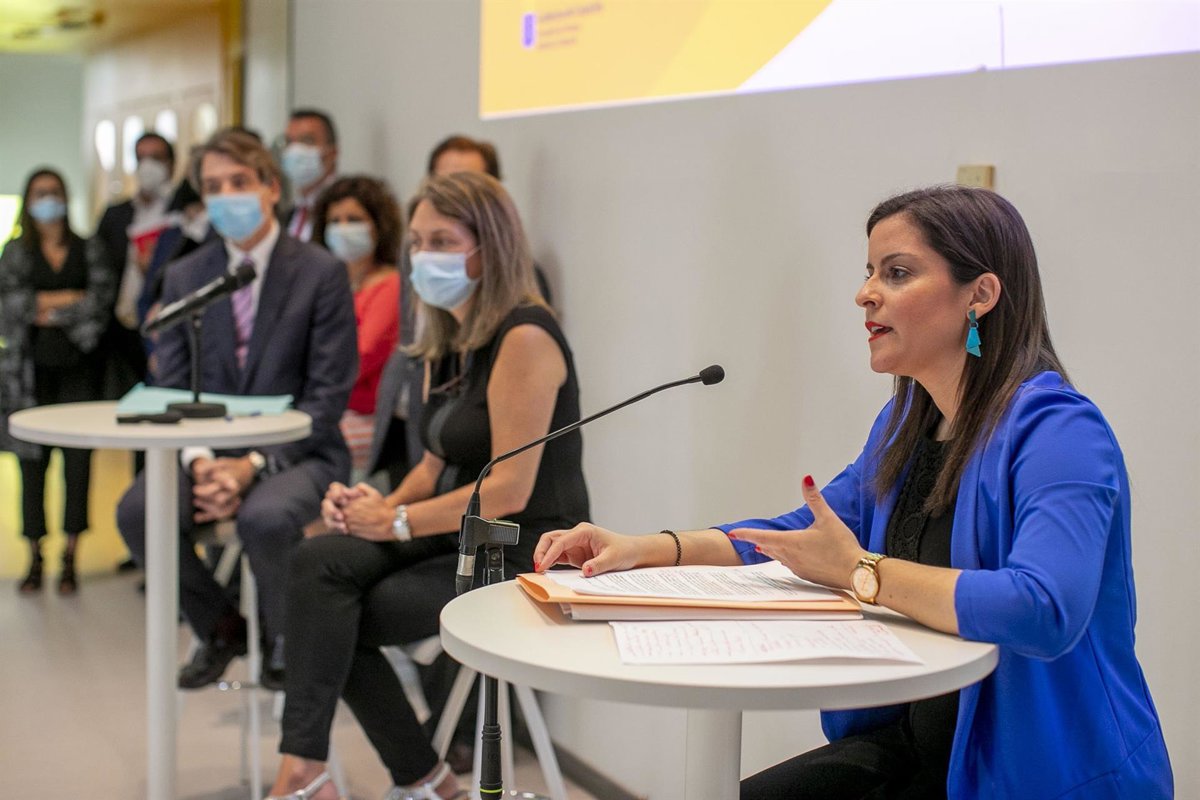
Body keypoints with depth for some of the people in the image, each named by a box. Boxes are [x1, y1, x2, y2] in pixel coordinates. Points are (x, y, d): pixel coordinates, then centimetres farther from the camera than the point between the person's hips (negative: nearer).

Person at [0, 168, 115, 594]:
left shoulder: (89, 250, 11)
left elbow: (102, 299, -4)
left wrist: (47, 309, -7)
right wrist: (72, 298, -8)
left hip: (78, 367, 0)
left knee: (78, 460, -3)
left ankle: (69, 559, 4)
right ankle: (34, 559, 7)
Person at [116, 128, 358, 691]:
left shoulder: (321, 273, -4)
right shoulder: (184, 277, 9)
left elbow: (328, 393, -9)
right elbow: (172, 388, 5)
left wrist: (255, 464, -20)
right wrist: (199, 461, -15)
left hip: (297, 452, -4)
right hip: (208, 451, 4)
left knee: (265, 517, -36)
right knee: (137, 511, -25)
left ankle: (284, 642, -3)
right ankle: (219, 628, 3)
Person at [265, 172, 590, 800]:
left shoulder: (525, 336, -16)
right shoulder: (445, 344, 12)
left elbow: (508, 489, -20)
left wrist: (395, 521, -14)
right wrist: (378, 508, -2)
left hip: (523, 559, -8)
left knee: (332, 621, -16)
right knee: (321, 560, -16)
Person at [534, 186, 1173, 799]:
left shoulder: (1057, 431, -19)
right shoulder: (905, 423, 9)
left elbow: (1044, 613, -36)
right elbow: (799, 536, 19)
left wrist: (861, 571, -24)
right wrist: (645, 549, 3)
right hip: (912, 746, 8)